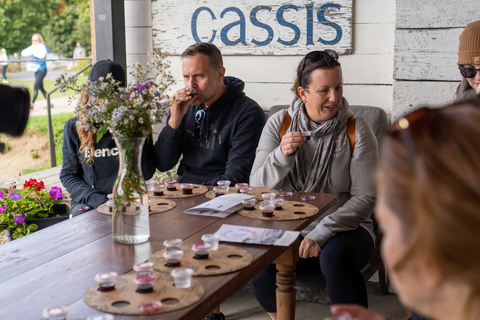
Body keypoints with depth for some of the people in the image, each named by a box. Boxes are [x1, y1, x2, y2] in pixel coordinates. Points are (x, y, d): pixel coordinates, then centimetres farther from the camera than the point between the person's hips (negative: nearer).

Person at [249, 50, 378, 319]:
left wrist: (321, 234, -22)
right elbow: (257, 188, -2)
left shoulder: (357, 130, -4)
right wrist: (281, 156, -22)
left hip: (342, 228, -2)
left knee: (336, 255, -35)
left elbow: (365, 197, -10)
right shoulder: (279, 123, 2)